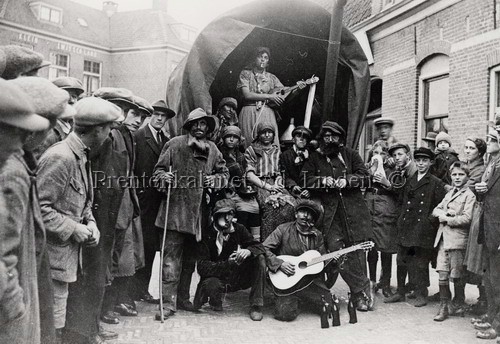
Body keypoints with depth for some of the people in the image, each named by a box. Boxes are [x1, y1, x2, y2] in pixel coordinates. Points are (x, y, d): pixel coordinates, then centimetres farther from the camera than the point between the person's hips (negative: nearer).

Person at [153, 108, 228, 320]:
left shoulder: (212, 149, 12)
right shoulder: (175, 144, 0)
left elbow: (224, 172, 19)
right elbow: (159, 169, 0)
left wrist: (216, 179, -2)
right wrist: (164, 177, -21)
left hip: (198, 212, 5)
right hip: (176, 209, -5)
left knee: (190, 258, 15)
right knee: (172, 257, -6)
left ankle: (183, 298, 28)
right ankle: (168, 302, 2)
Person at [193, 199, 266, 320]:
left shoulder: (239, 229, -2)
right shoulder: (207, 234, -14)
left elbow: (259, 247, -4)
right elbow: (202, 267, -21)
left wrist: (249, 251, -29)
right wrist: (227, 264, -35)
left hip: (239, 278, 4)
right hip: (218, 277, -3)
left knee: (260, 258, -19)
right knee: (210, 284, -37)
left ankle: (256, 306, -14)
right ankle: (215, 301, 2)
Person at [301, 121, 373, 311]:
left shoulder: (350, 154, 13)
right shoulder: (315, 158, 12)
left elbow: (364, 175, 5)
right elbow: (306, 179, 2)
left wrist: (347, 180, -12)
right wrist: (323, 181, -14)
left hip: (353, 209, 1)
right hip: (329, 212, 0)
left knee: (356, 251, 1)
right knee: (335, 249, -11)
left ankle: (359, 294, 16)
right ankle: (362, 290, 1)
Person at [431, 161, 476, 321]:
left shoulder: (469, 195, -4)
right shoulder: (449, 193, 19)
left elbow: (467, 218, -15)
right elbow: (435, 210, 17)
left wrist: (448, 219, -9)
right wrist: (442, 214, -4)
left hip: (458, 239, -6)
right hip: (443, 238, 6)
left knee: (457, 275, 5)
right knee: (442, 274, 3)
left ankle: (459, 304, 25)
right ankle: (444, 306, 11)